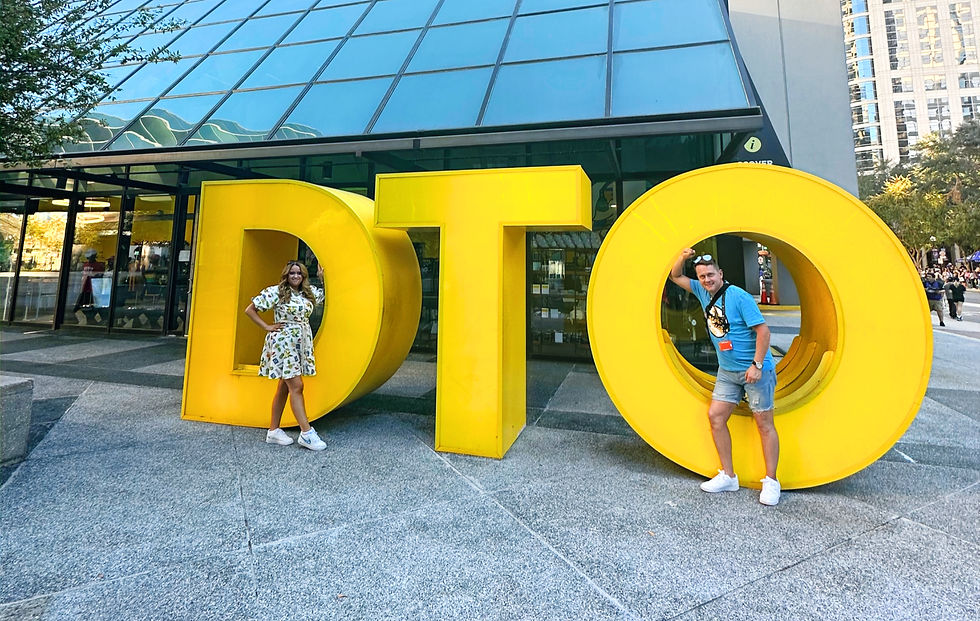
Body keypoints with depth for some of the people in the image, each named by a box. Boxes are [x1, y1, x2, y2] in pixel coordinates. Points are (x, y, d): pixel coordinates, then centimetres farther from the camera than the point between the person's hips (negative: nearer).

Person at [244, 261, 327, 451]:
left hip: (301, 345, 7)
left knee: (284, 388, 12)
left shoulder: (308, 293, 9)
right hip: (283, 344, -7)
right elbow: (250, 310, -4)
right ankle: (306, 433, -8)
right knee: (296, 386, -10)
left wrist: (323, 277, 11)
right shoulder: (275, 292, -7)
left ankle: (273, 431, 21)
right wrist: (267, 327, -8)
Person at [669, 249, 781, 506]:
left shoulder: (738, 297, -17)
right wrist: (683, 256, -7)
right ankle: (728, 476, 11)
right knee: (715, 416, 1)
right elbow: (676, 276, 13)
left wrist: (757, 365, -21)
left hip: (756, 370, -7)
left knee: (764, 423, 0)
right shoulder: (702, 291, 4)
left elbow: (763, 330, -17)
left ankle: (771, 482, 11)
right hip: (727, 371, 7)